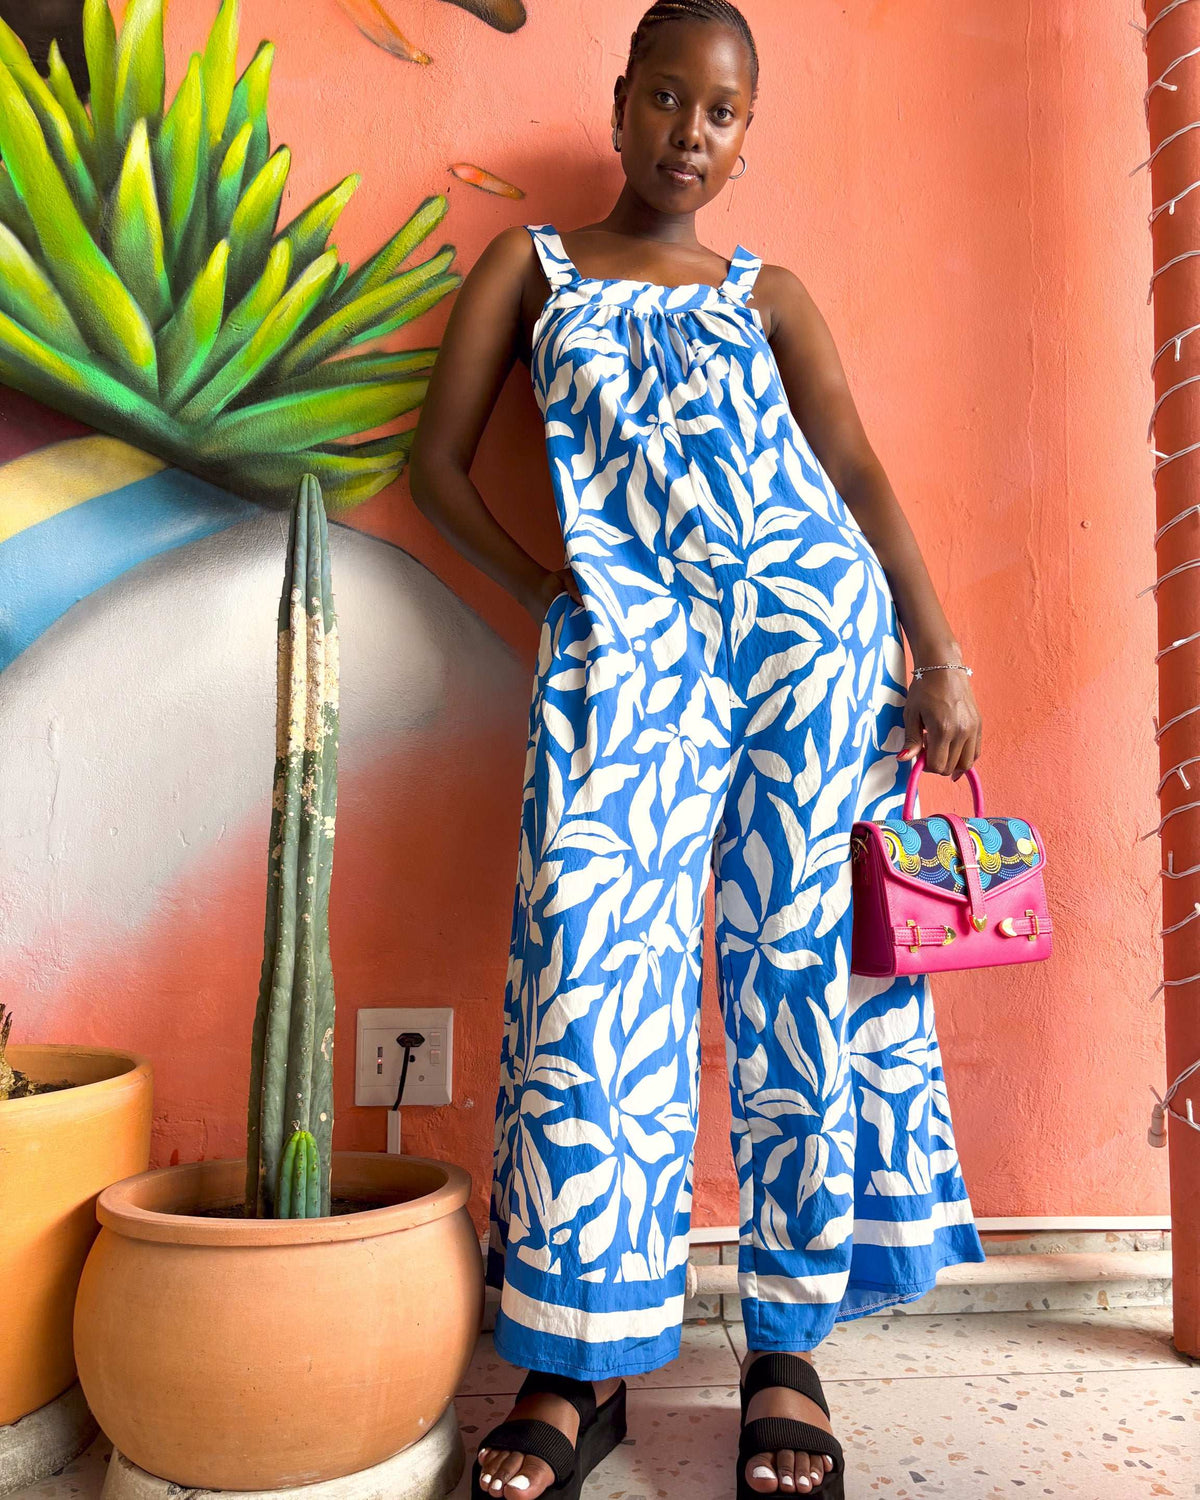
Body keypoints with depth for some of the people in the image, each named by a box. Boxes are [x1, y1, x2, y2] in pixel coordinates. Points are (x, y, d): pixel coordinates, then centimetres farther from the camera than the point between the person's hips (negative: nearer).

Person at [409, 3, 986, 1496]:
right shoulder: (529, 263, 20)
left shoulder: (768, 295, 21)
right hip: (626, 642, -1)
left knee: (799, 963, -1)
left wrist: (940, 655, -2)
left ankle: (788, 1344, 12)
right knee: (597, 965, -9)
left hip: (812, 617, 2)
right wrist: (542, 590, 1)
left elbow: (857, 468, 8)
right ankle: (580, 1358, 5)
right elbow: (436, 462, 13)